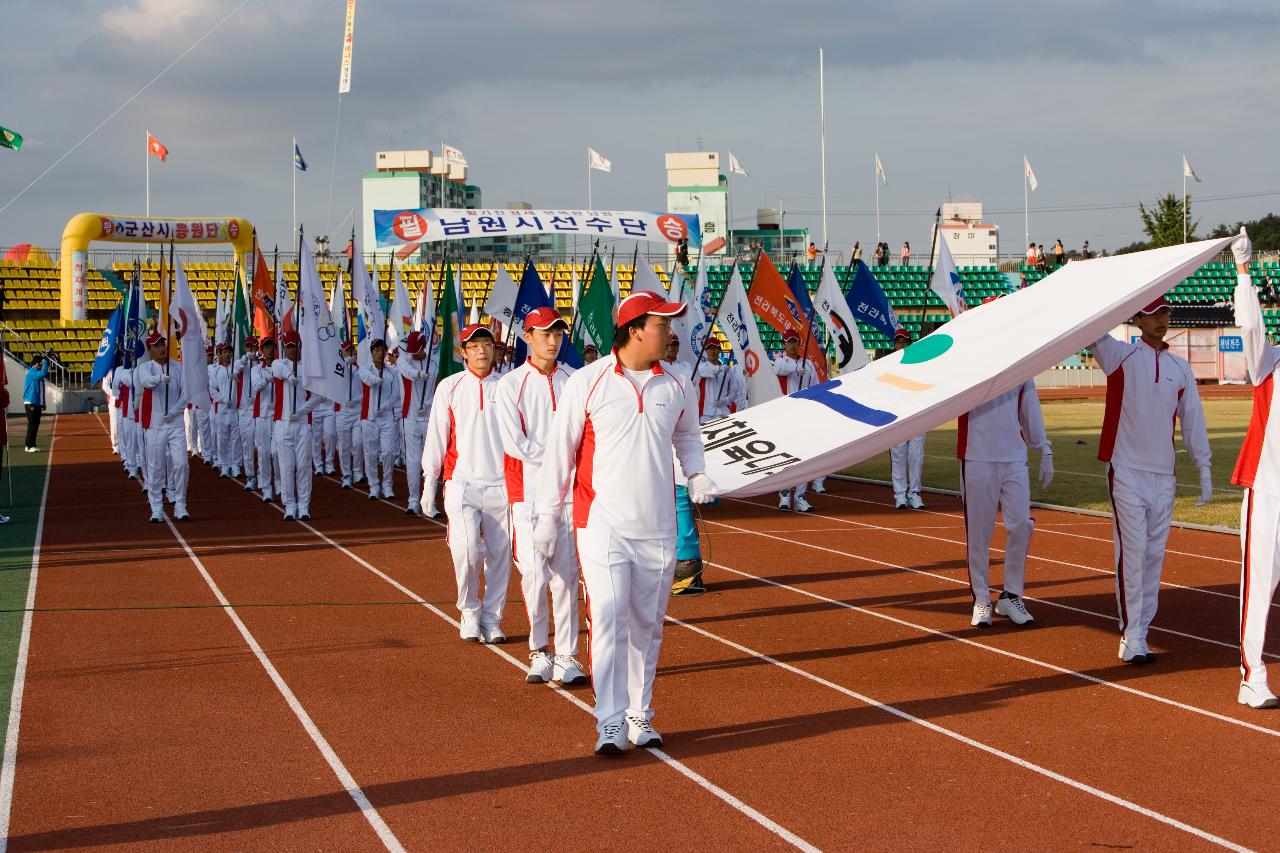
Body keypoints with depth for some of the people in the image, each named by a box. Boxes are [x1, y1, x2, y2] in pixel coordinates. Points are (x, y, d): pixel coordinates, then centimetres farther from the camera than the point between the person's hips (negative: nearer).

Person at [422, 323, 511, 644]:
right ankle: (469, 611, 5)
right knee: (466, 548, -16)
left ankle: (492, 618, 14)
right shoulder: (449, 387, 6)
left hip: (501, 484, 1)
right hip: (462, 483, -1)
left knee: (499, 553, 1)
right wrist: (430, 483, 4)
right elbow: (437, 436, 7)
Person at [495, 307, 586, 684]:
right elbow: (514, 444, -8)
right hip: (529, 492, -2)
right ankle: (538, 651, 11)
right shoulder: (511, 385, 1)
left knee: (566, 576, 1)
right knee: (535, 573, -7)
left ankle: (566, 657, 7)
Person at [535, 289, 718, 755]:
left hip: (658, 529, 4)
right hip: (602, 524, -4)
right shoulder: (586, 383, -6)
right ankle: (610, 724, -10)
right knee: (609, 619, -12)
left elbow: (687, 436, 25)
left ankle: (639, 717, 20)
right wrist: (548, 515, 0)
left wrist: (697, 474, 6)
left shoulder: (676, 388, 6)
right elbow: (560, 450, 0)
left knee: (647, 625, 9)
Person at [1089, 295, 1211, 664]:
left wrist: (1203, 469, 9)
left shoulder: (1180, 368, 12)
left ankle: (1140, 632, 14)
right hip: (1126, 471, -5)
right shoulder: (1119, 356, 0)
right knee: (1132, 551, -10)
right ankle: (1131, 639, -10)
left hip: (1163, 474, 5)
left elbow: (1193, 419, 13)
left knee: (1154, 554, 7)